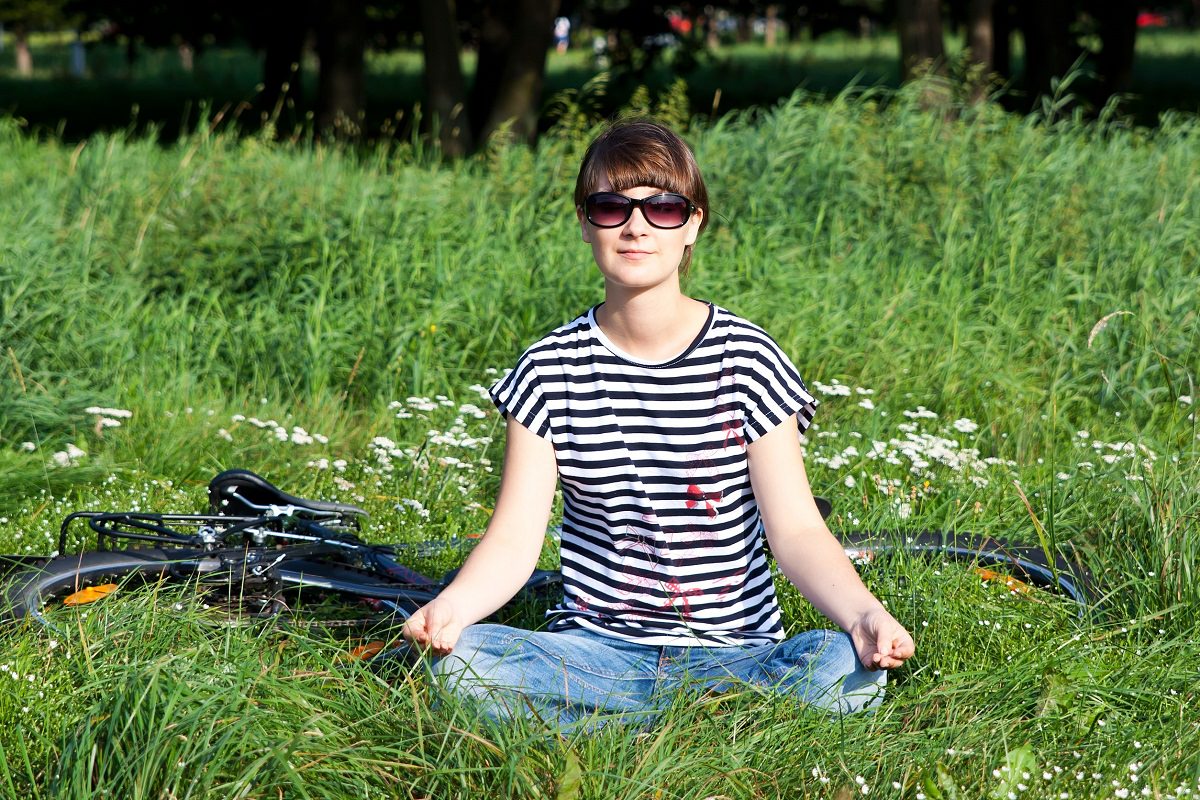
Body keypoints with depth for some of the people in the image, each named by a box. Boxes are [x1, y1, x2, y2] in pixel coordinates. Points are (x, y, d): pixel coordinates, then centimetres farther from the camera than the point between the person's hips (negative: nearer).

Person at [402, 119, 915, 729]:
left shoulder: (747, 358, -1)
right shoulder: (553, 369, 3)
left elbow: (797, 530, -6)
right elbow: (514, 539, -4)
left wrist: (862, 612, -27)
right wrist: (450, 605, -26)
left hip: (735, 650, 0)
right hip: (594, 648, 0)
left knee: (848, 668, -32)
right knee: (462, 660, -30)